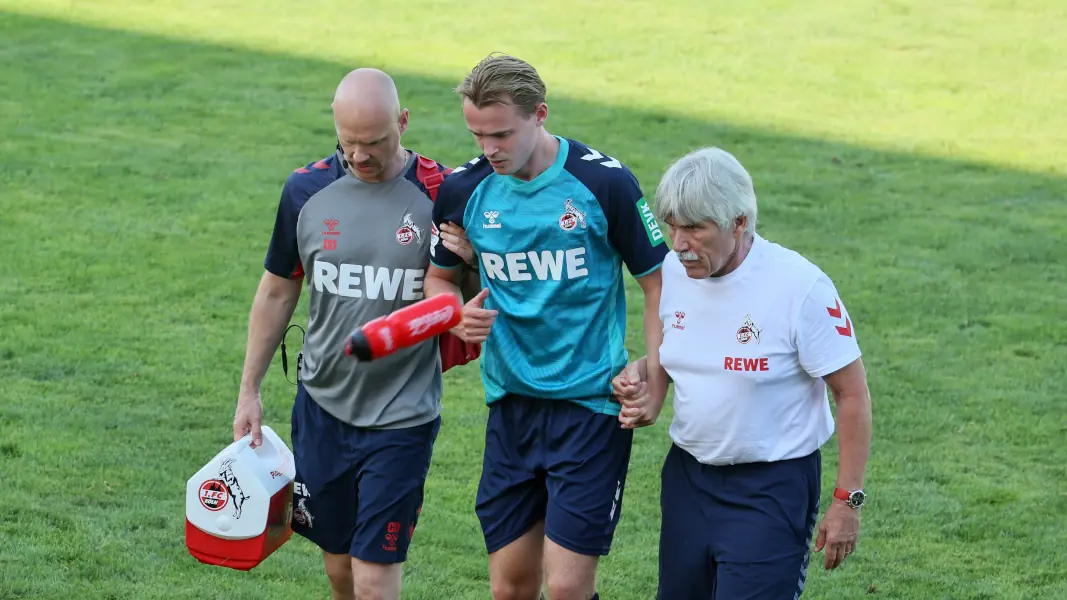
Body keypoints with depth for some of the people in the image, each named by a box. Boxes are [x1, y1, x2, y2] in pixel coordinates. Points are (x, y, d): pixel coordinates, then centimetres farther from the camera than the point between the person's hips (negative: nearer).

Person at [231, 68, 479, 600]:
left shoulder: (441, 195, -11)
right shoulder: (307, 190, -1)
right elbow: (277, 293, 11)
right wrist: (249, 391, 11)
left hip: (402, 416, -4)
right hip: (323, 406, 4)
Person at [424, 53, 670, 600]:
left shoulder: (605, 182, -10)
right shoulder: (463, 190, 0)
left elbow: (658, 279, 0)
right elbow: (438, 277, 17)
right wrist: (457, 316, -6)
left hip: (592, 405, -4)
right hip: (510, 405, 4)